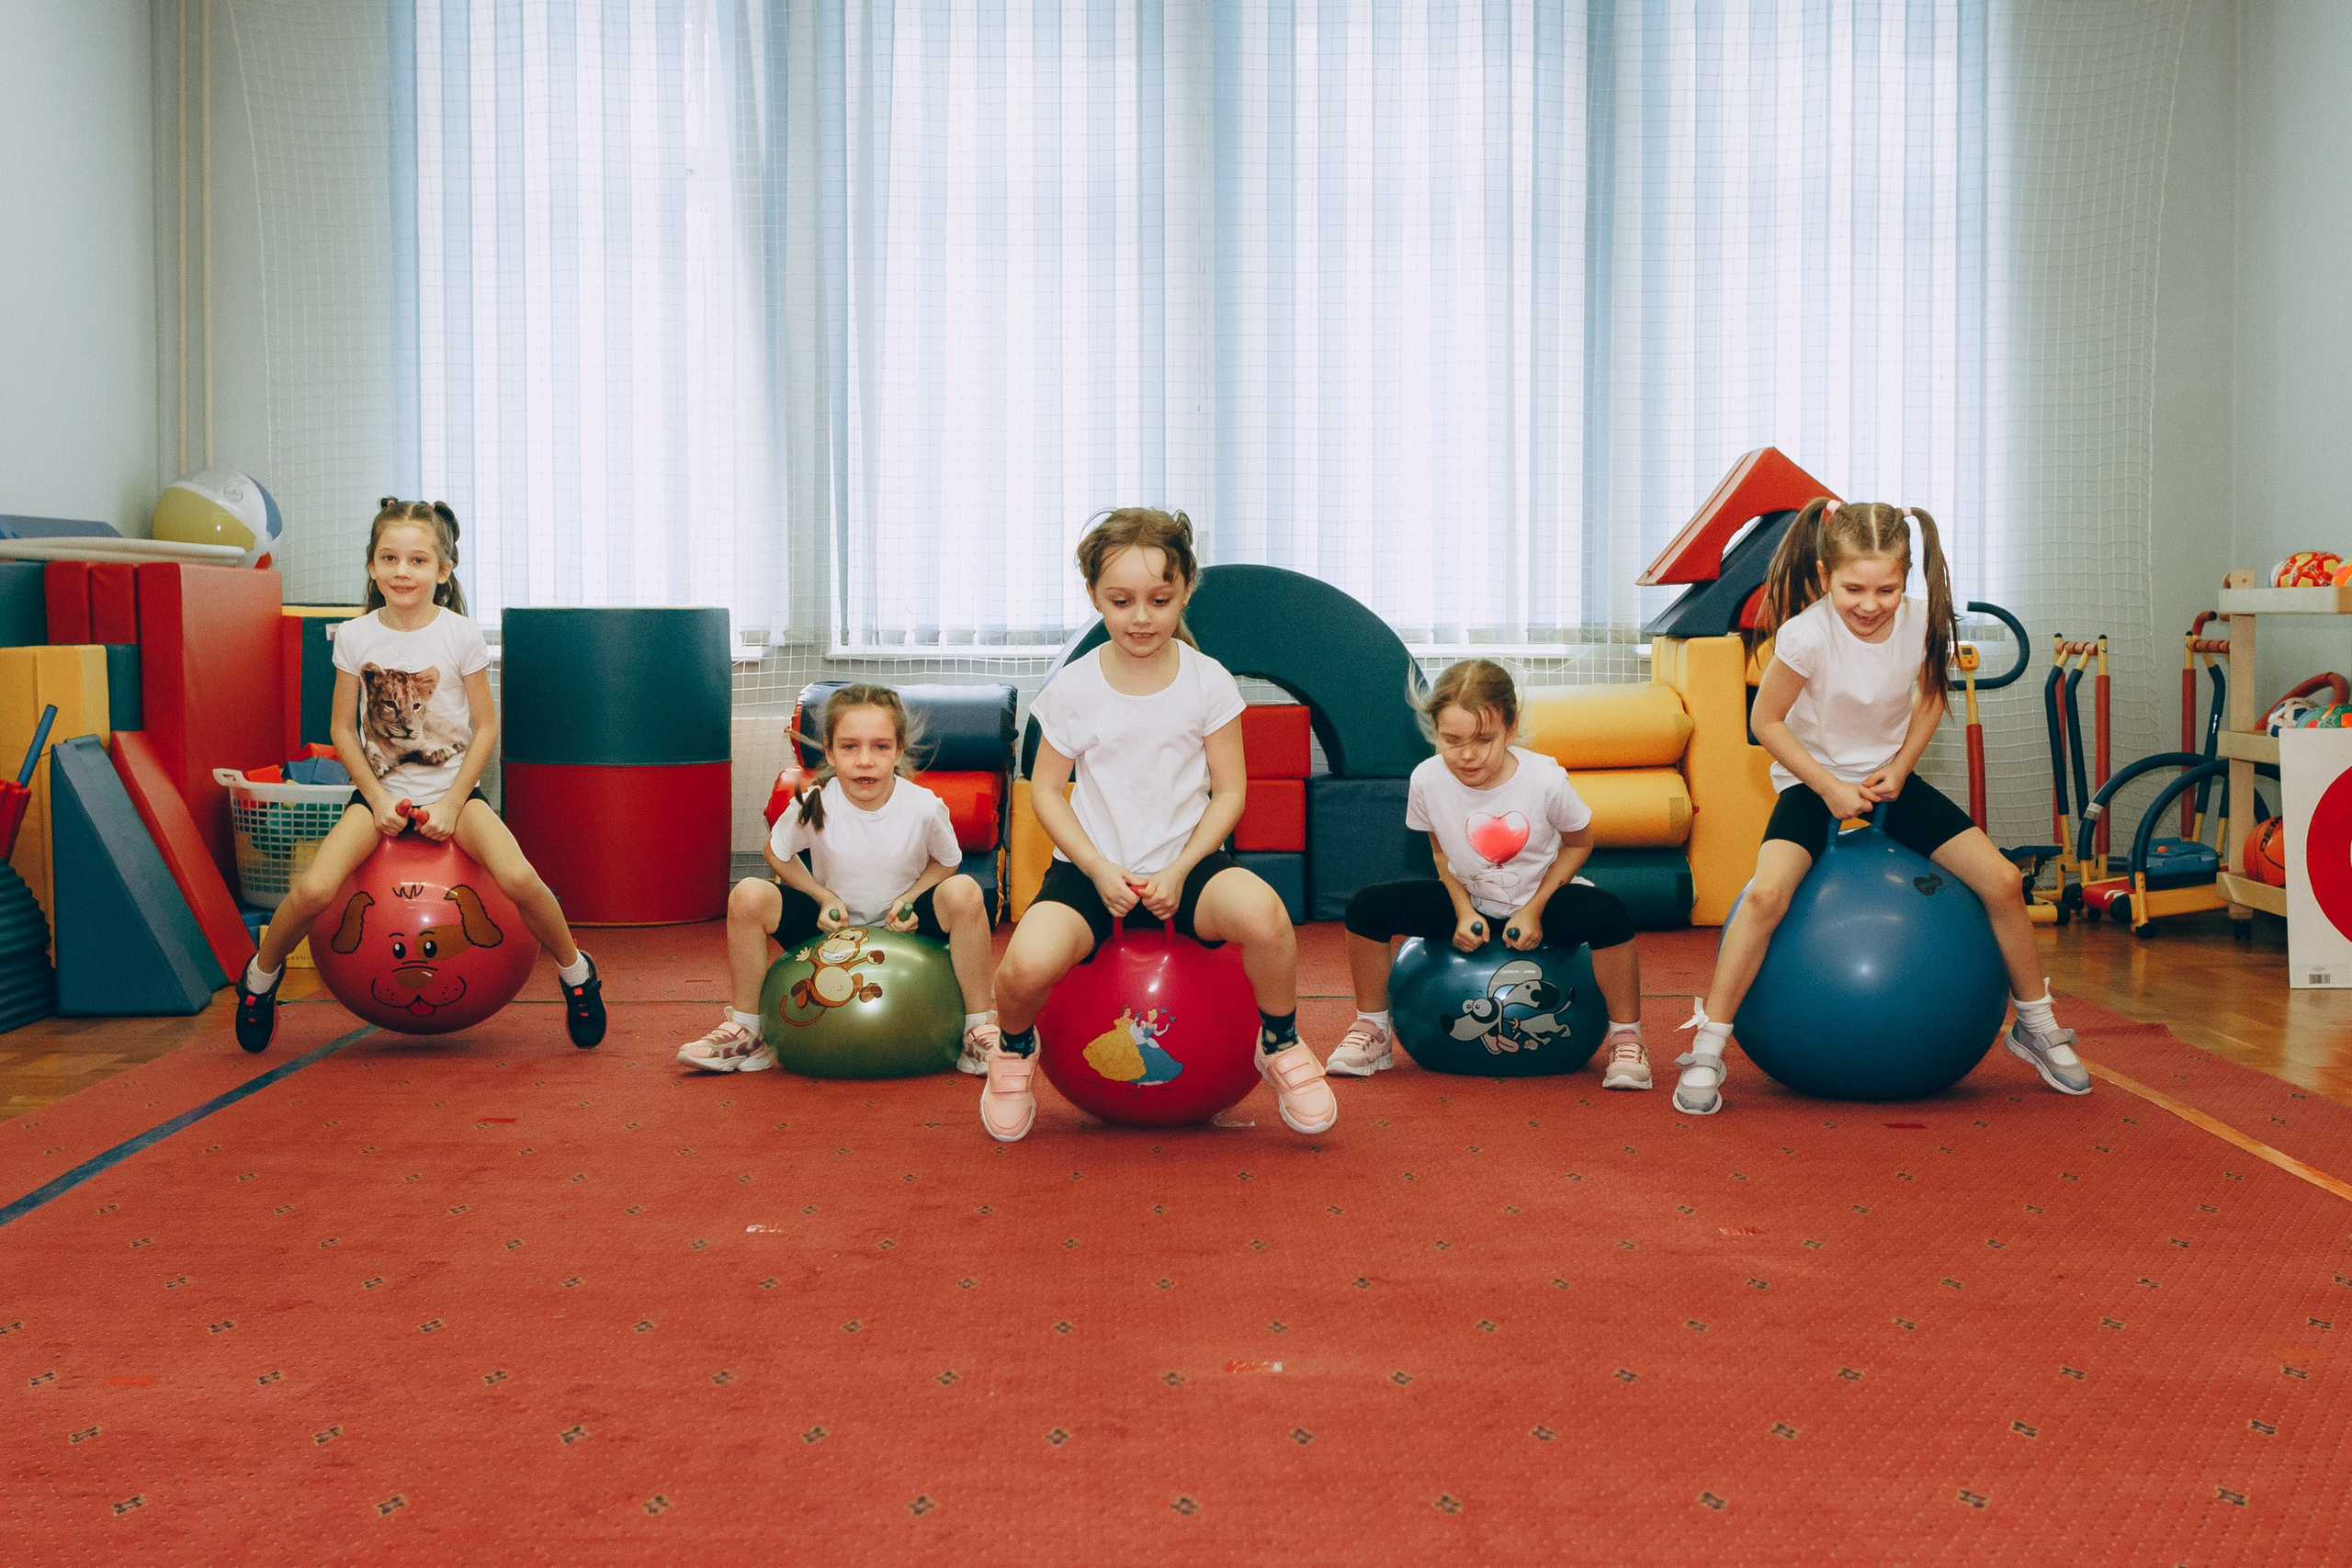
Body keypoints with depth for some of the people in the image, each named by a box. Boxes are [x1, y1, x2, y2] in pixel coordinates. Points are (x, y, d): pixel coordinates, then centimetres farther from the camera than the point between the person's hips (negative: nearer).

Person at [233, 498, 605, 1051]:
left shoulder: (461, 634, -7)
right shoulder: (355, 636, -3)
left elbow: (486, 726, -3)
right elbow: (343, 729, 4)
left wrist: (452, 803, -10)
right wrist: (378, 799, -7)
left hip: (451, 787, -1)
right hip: (380, 788, 1)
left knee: (519, 878, -28)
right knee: (313, 890, -22)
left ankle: (576, 972, -1)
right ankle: (261, 976, 9)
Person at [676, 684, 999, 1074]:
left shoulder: (923, 807, -19)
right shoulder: (813, 805, -18)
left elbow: (946, 862, 1)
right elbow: (776, 854, 2)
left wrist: (909, 898, -17)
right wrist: (824, 897, -12)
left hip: (902, 927, -1)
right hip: (830, 926, 1)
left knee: (964, 892, -30)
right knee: (748, 896, -24)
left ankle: (978, 1032, -14)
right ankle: (746, 1034, -5)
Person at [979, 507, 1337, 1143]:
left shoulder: (1207, 681, -3)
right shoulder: (1074, 687, -4)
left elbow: (1229, 789, 0)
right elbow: (1047, 789, 2)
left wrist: (1179, 871, -13)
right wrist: (1099, 870, -11)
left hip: (1187, 860, 0)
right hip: (1094, 867, 0)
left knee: (1263, 912, -34)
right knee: (1027, 964, -30)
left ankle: (1280, 1045, -4)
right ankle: (1015, 1049, 9)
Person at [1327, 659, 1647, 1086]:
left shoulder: (1545, 780, -24)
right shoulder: (1428, 780, -19)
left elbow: (1578, 844, -5)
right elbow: (1441, 850, 1)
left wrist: (1534, 910, -15)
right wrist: (1463, 911, -13)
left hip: (1541, 900, -2)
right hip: (1469, 902, 2)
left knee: (1607, 914, -34)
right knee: (1368, 905, -19)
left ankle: (1625, 1036, -10)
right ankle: (1371, 1028, 3)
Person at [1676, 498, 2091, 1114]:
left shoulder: (1920, 623, -13)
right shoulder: (1807, 635, -26)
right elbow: (1766, 720, -14)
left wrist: (1901, 766, -6)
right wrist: (1829, 787, -17)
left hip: (1890, 780, 4)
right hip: (1813, 783, -4)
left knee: (2003, 881, -6)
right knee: (1767, 893, -30)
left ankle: (2037, 1026, 18)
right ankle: (1706, 1050, -17)